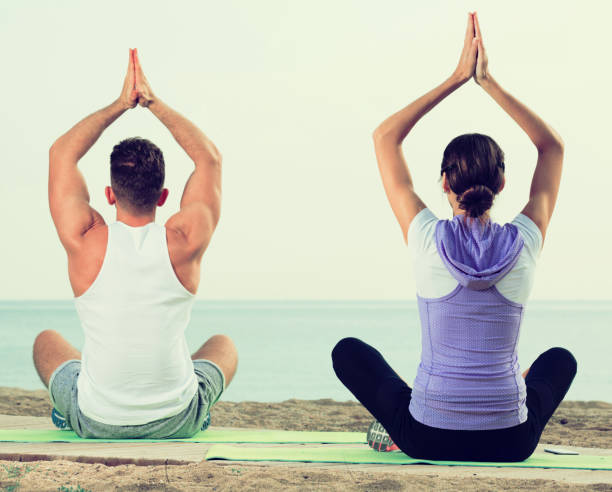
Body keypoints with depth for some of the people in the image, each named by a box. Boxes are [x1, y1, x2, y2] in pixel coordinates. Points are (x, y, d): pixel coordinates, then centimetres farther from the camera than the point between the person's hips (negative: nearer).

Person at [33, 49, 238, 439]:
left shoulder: (86, 242, -14)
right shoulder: (184, 242, -14)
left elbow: (62, 153, 3)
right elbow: (210, 157, 2)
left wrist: (122, 104, 8)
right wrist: (153, 102, 6)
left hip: (94, 423, 0)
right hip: (176, 423, 0)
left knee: (47, 341, 31)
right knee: (224, 346, 31)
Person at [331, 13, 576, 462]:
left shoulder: (428, 239, -12)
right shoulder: (524, 244, -8)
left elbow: (385, 137, 1)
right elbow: (553, 146, 8)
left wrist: (456, 79, 2)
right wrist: (490, 83, 5)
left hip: (429, 438, -1)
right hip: (510, 444, 2)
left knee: (348, 351, 24)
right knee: (560, 358, 34)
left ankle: (400, 428, 18)